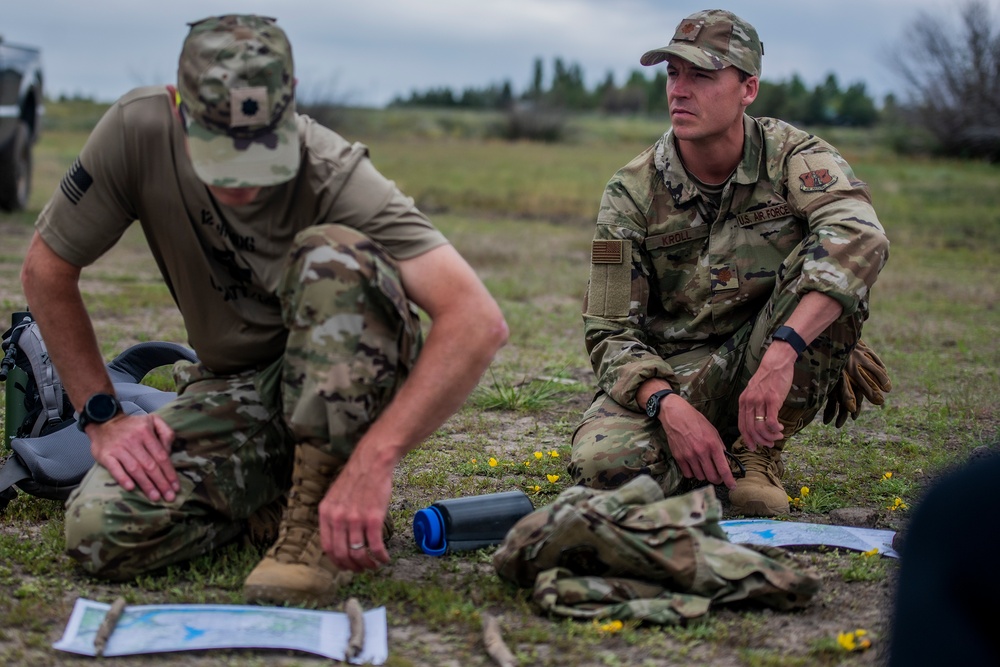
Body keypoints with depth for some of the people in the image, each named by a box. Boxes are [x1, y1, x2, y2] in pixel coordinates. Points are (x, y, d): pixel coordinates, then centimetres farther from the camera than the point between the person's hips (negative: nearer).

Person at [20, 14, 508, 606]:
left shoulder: (334, 175, -27)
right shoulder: (139, 130, -17)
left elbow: (480, 322, -37)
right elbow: (47, 272, -3)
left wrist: (372, 462, -45)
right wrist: (103, 417, -9)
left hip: (351, 389, -3)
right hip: (234, 390, 3)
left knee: (334, 255, -34)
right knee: (101, 532, -22)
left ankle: (319, 510, -22)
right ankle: (269, 493, 6)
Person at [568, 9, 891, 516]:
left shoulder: (792, 156, -10)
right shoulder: (632, 192, -7)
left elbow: (860, 235, -32)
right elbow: (611, 331, -7)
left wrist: (781, 350, -45)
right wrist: (668, 405, -28)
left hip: (767, 365, 0)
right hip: (672, 373, 0)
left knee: (835, 261, -28)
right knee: (602, 462, -31)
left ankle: (759, 450, -12)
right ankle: (713, 458, 6)